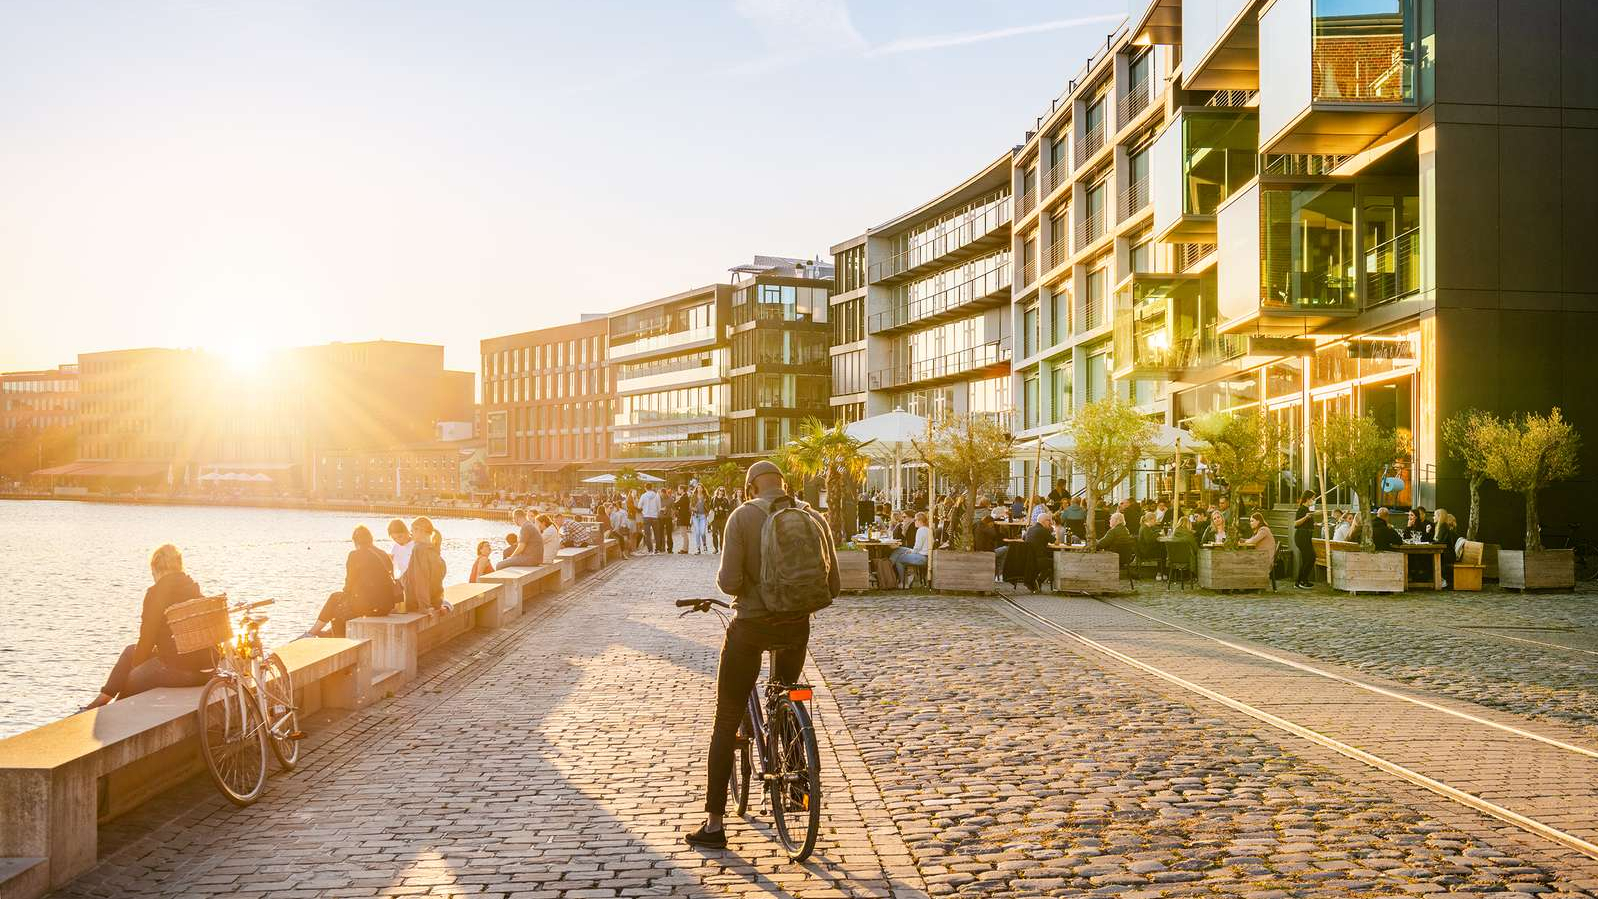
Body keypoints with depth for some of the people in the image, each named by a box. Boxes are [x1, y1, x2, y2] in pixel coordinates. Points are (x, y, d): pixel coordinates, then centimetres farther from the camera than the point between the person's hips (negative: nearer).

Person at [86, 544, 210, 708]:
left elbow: (147, 638, -7)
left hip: (180, 667, -8)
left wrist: (135, 666, 10)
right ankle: (103, 699, 30)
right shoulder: (194, 588, 12)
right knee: (131, 650, 23)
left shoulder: (157, 592, -11)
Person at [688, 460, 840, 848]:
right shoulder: (813, 518, 1)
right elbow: (832, 586, 3)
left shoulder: (743, 516, -9)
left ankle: (714, 822, 7)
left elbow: (729, 581, -17)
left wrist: (732, 585, 6)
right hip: (797, 627, 4)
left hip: (751, 626, -3)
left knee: (726, 722, 6)